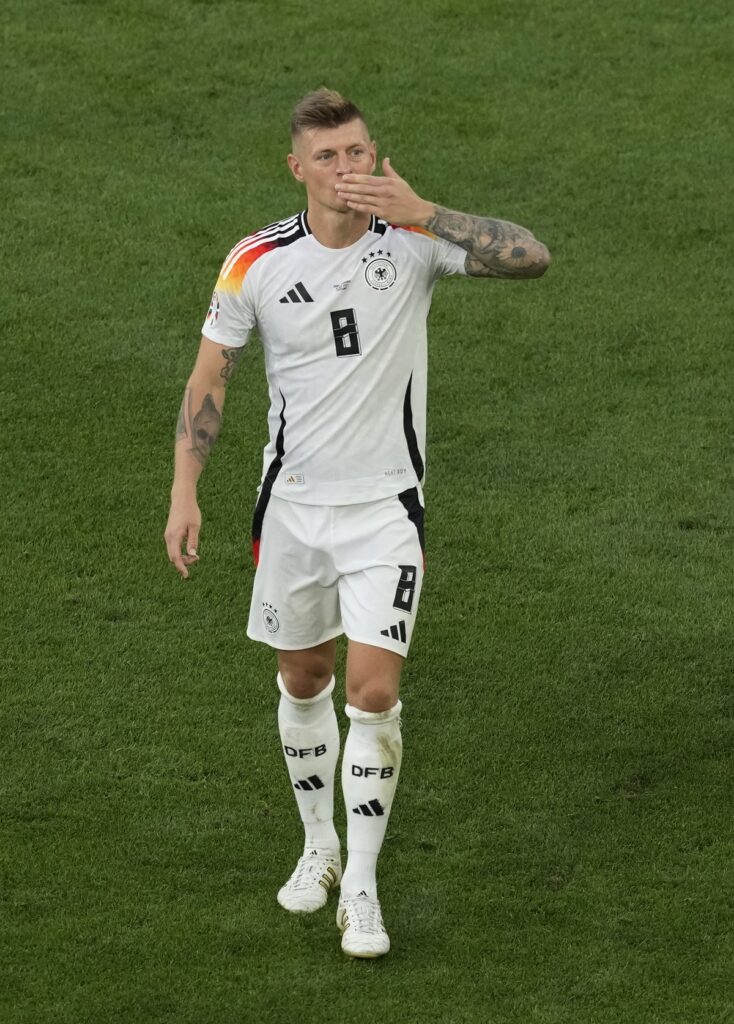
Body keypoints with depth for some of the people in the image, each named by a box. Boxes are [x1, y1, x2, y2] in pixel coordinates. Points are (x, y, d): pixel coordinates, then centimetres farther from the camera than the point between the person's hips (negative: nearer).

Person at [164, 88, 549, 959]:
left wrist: (422, 212, -32)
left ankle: (361, 888, 1)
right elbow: (209, 378, 2)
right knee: (303, 682, 15)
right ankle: (319, 845, 36)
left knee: (374, 692, -10)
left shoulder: (412, 240, -11)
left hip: (385, 503, -2)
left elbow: (530, 259, -25)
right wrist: (185, 492, -4)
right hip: (294, 501, 2)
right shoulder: (256, 262, -7)